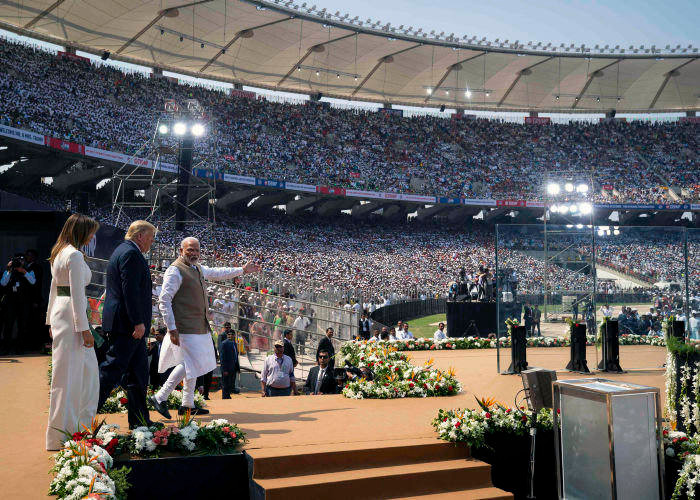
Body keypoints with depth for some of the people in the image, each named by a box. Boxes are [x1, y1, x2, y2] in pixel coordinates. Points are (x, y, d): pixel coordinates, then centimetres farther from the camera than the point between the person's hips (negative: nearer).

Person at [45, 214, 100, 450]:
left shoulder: (58, 253, 16)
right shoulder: (74, 255, -14)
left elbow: (54, 289, 20)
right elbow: (77, 294, -18)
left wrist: (51, 320, 25)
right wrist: (84, 328, -17)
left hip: (59, 311, 10)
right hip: (71, 314, -10)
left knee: (87, 369, 15)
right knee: (69, 374, -4)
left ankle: (81, 426, 23)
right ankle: (62, 435, 4)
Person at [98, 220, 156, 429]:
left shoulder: (121, 251, 20)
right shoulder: (131, 254, -14)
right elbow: (130, 290, -21)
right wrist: (138, 322, -22)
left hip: (123, 323, 11)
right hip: (127, 324, -11)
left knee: (138, 372, 13)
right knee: (111, 370, -7)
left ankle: (139, 419, 18)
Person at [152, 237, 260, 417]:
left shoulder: (198, 268, 15)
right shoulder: (175, 270, -12)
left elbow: (217, 273, 34)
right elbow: (164, 300, -16)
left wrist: (242, 270, 36)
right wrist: (172, 328, -21)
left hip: (200, 327, 10)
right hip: (185, 328, -10)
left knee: (193, 365, 14)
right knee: (188, 364, -12)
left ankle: (188, 405, 23)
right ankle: (160, 398, -1)